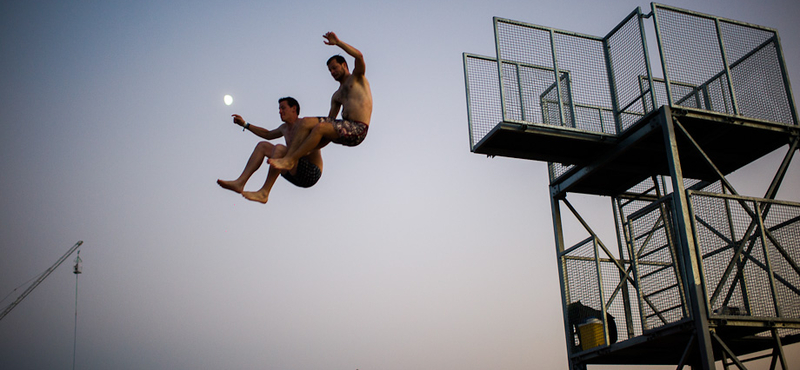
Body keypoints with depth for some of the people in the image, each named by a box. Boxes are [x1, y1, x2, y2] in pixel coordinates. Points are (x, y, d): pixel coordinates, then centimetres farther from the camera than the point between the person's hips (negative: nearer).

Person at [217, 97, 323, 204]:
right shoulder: (284, 128, 20)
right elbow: (268, 134, 39)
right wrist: (245, 124, 38)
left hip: (312, 173, -9)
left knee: (279, 148, -31)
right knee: (262, 145, 12)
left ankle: (264, 193, -27)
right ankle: (240, 183, -2)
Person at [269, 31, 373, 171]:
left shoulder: (357, 77, 11)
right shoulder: (336, 96, 30)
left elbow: (359, 56, -10)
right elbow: (330, 119, 26)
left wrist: (338, 42, -9)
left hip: (357, 129, -7)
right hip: (344, 127, 7)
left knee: (320, 127, -29)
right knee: (306, 122, -11)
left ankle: (290, 159, -26)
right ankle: (288, 157, -25)